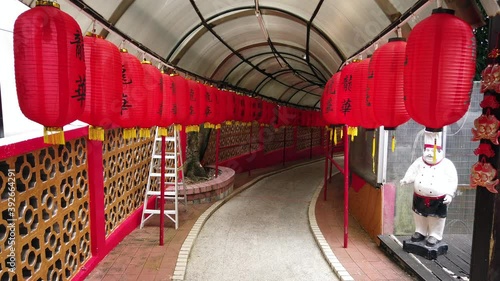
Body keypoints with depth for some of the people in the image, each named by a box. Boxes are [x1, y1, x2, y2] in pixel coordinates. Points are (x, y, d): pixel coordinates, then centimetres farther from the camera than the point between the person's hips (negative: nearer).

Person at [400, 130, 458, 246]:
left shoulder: (446, 164, -7)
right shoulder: (419, 162, 3)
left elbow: (452, 181, -7)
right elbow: (412, 172, 5)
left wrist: (449, 194, -14)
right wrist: (406, 179, -16)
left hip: (438, 200, -4)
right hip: (419, 197, 4)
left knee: (436, 218, 8)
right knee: (419, 215, 18)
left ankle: (435, 235, 26)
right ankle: (420, 232, 36)